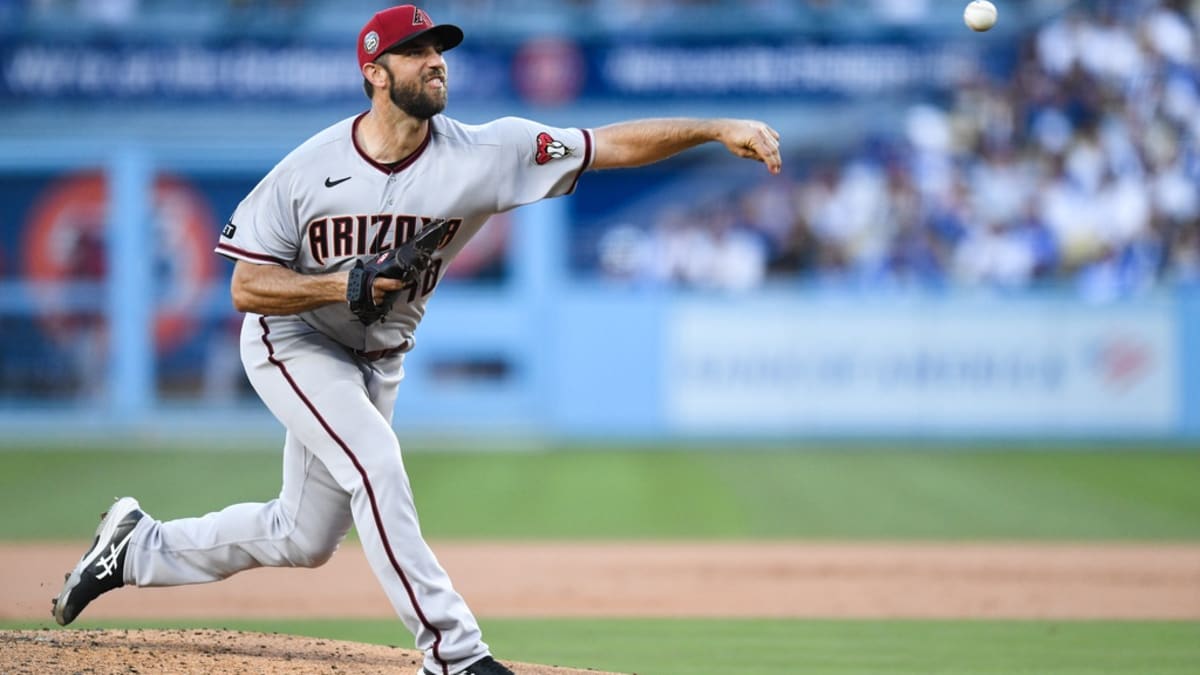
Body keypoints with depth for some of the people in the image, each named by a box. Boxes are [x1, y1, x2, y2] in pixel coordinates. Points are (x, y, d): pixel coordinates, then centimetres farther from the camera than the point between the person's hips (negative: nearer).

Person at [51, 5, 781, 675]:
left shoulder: (482, 153, -19)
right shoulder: (310, 169, -21)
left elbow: (612, 144, -28)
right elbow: (246, 288, -17)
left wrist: (717, 128, -39)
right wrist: (341, 286, -33)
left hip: (378, 361, 5)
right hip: (293, 343, -4)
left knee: (304, 539, 12)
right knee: (377, 462, -26)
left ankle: (140, 547, 34)